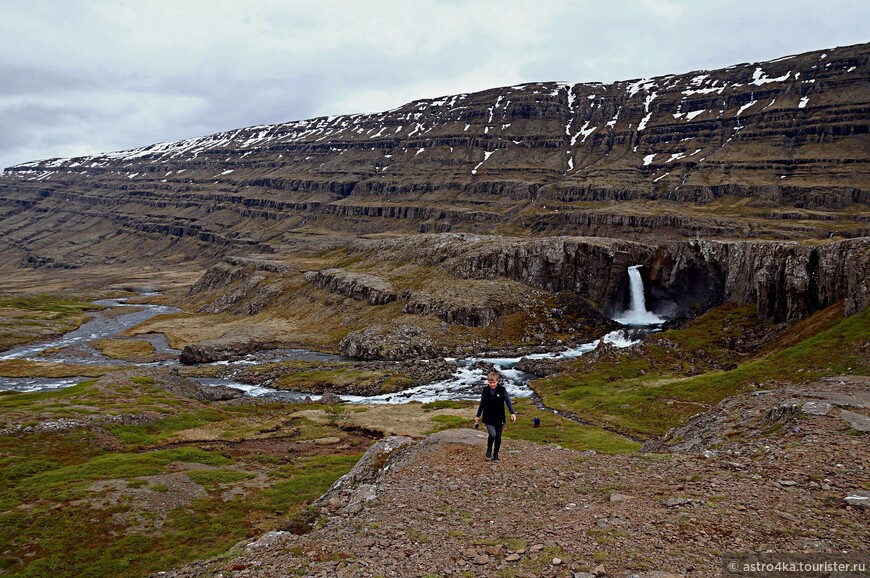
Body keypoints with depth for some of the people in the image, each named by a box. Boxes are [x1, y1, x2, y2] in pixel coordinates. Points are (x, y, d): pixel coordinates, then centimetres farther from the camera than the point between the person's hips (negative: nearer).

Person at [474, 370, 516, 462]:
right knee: (492, 435, -17)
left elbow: (508, 402, -7)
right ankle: (489, 449, 11)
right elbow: (482, 404, 8)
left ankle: (495, 454, 28)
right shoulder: (485, 390, -2)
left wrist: (512, 413, -20)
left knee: (498, 436, 8)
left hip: (499, 418, 1)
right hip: (488, 418, 0)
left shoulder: (502, 390, -7)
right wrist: (478, 416, 14)